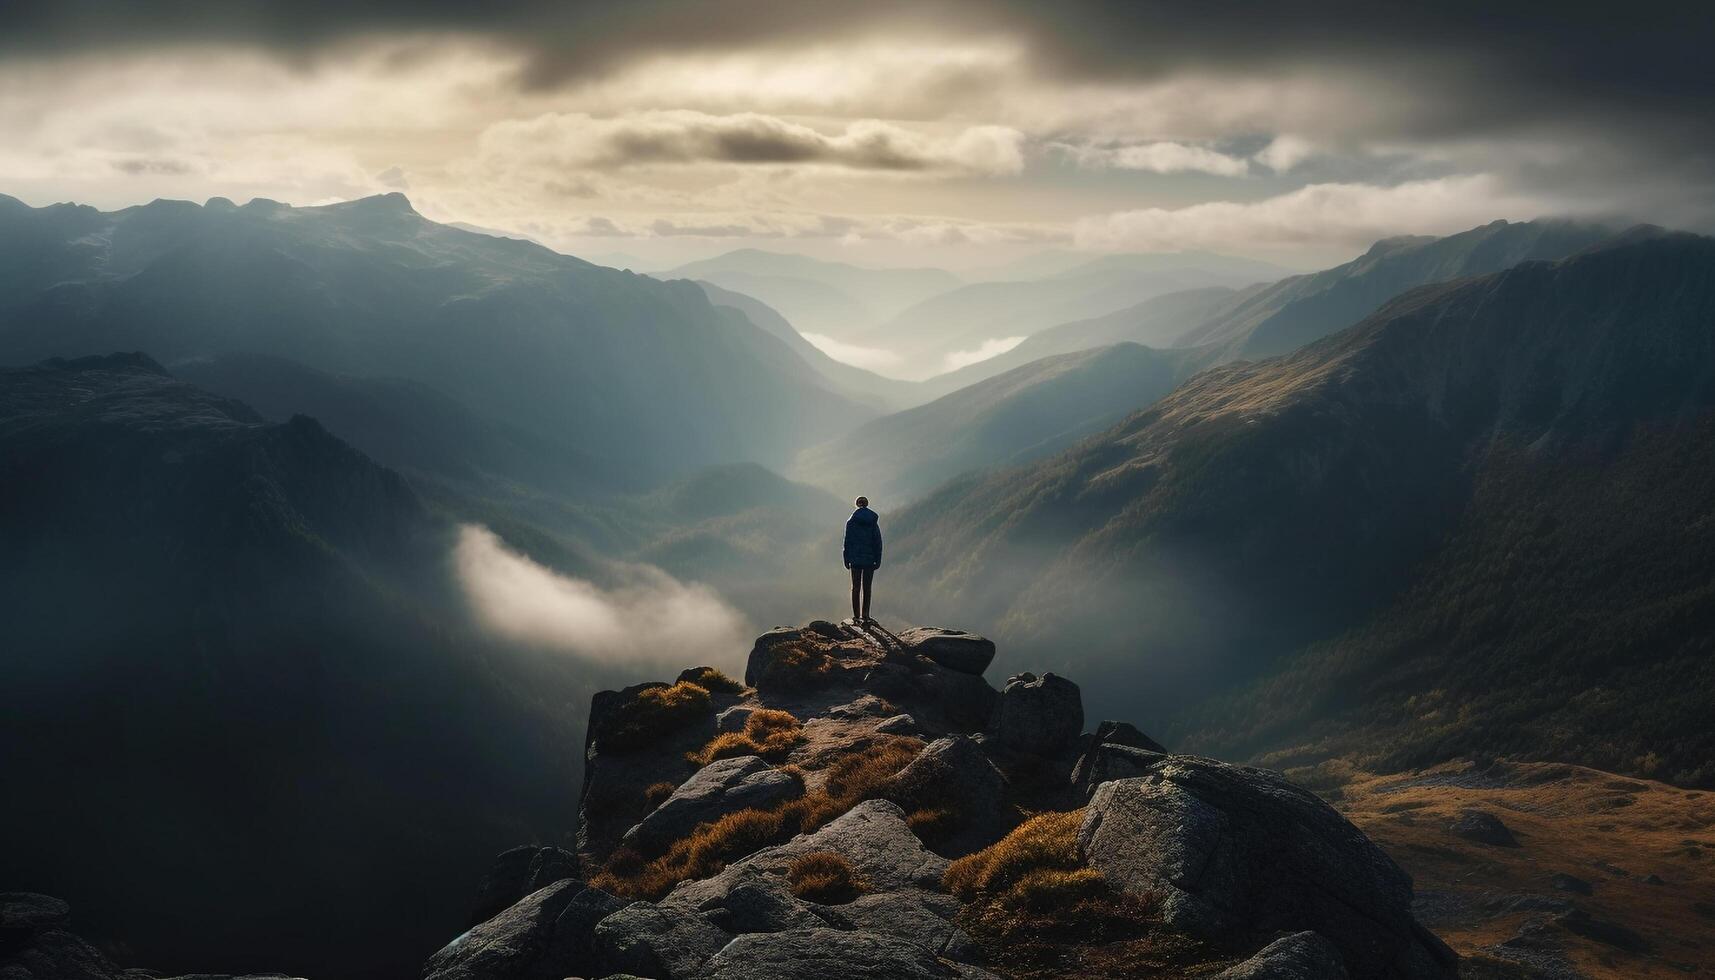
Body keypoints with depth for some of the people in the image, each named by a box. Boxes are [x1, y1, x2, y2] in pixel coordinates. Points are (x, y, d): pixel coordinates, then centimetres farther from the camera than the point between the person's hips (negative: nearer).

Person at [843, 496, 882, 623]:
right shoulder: (873, 523, -1)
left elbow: (847, 542, -3)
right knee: (867, 588, 6)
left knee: (856, 588, 6)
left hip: (856, 560, -1)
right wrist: (877, 560, 6)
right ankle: (865, 615, 5)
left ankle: (856, 615, 6)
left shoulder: (851, 522, -4)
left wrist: (847, 560, 3)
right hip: (869, 560, 1)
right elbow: (878, 542, 1)